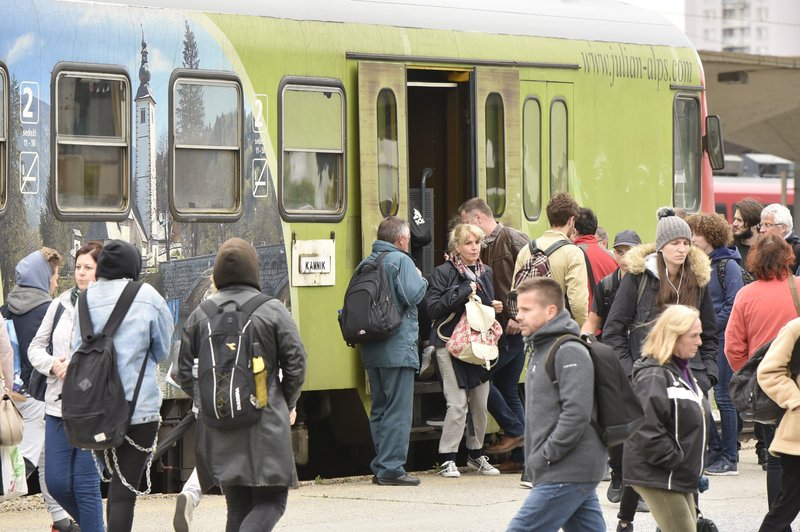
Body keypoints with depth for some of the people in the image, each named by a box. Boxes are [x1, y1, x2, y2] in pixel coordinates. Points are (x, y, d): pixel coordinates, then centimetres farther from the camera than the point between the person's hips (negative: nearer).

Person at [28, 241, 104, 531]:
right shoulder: (62, 303, 9)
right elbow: (36, 347, 15)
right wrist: (52, 364, -4)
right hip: (59, 406, 6)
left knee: (86, 484, -2)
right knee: (56, 482, 9)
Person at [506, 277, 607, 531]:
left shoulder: (570, 352, -13)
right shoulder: (539, 351, 19)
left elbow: (576, 413, -22)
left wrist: (545, 456, -17)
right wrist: (534, 462, 15)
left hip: (567, 474, -10)